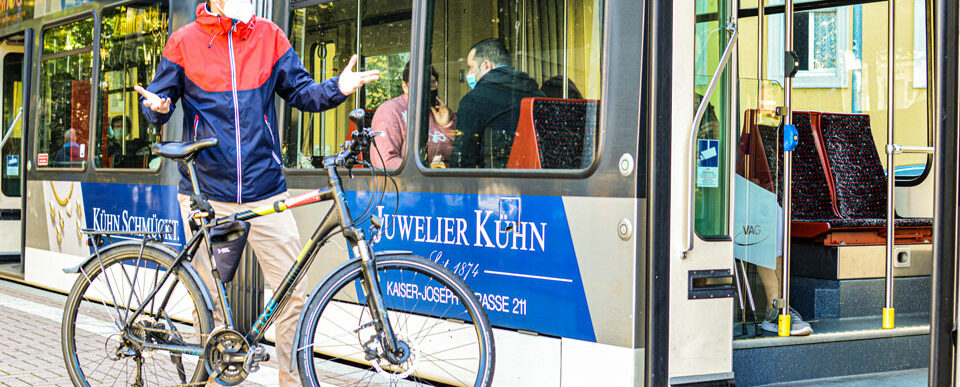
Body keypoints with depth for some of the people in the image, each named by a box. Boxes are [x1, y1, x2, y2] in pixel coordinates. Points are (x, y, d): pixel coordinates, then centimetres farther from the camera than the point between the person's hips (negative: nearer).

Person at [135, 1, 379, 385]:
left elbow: (300, 91, 12)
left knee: (293, 294, -3)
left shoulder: (269, 37, 7)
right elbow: (157, 97, 10)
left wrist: (337, 88, -8)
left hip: (265, 193, 1)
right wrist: (157, 107, -13)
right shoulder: (184, 41, 3)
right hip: (206, 196, -1)